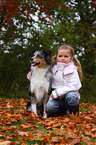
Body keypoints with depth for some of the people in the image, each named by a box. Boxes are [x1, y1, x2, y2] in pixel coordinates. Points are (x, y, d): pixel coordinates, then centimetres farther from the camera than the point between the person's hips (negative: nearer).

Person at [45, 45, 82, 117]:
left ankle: (74, 113, -8)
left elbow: (73, 86, -19)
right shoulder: (54, 70, 7)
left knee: (71, 95, -36)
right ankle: (64, 111, 3)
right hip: (57, 99, 3)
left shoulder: (73, 71, -6)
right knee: (49, 106, -26)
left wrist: (57, 92, -22)